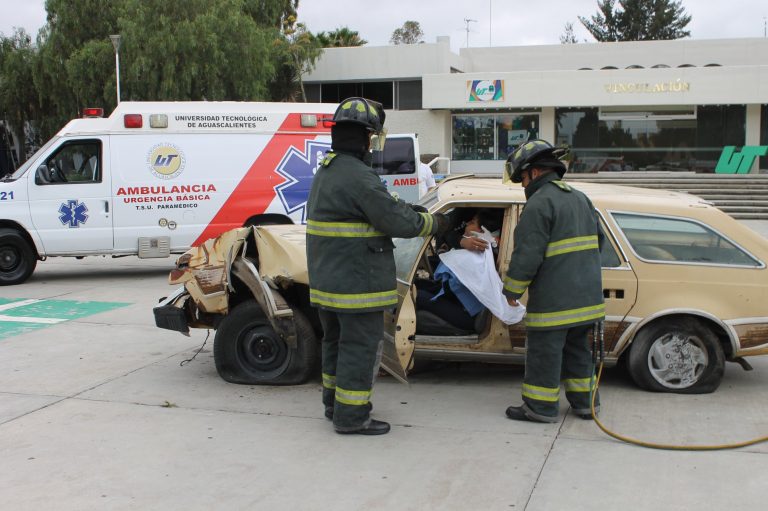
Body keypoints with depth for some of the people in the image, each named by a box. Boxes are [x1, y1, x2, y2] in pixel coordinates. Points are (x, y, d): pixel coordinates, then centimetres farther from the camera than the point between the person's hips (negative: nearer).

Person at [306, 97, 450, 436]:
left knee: (336, 341, 21)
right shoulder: (358, 176, -21)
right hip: (357, 283, -10)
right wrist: (433, 223, -4)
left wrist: (402, 209, 3)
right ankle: (350, 417, 8)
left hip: (326, 279, 10)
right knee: (361, 347, 0)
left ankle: (334, 402, 34)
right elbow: (400, 222, -21)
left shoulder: (325, 172, 12)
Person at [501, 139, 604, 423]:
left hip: (554, 300, -9)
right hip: (587, 294, 9)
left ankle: (540, 407, 9)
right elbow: (593, 244, 21)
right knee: (576, 347, 19)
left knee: (544, 350, 1)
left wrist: (512, 290, -7)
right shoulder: (581, 199, 14)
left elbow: (527, 255, -18)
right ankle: (585, 400, 25)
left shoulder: (540, 204, -15)